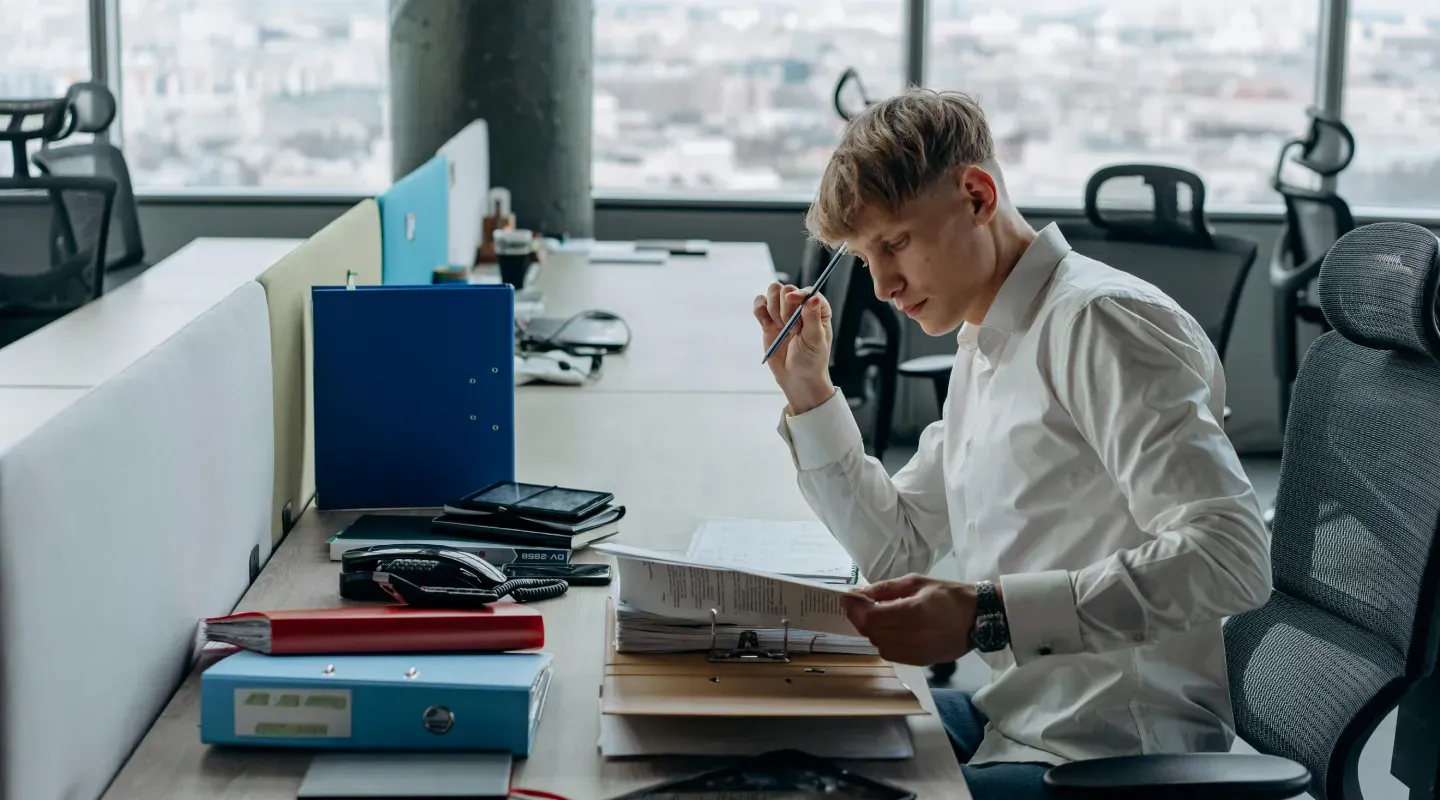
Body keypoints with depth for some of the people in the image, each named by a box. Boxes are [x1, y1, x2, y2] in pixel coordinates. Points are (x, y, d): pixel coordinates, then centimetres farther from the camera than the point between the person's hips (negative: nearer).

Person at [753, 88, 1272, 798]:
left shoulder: (1100, 322, -15)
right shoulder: (984, 347, 15)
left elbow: (1230, 559, -26)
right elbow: (897, 550, 22)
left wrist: (988, 613, -31)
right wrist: (807, 393, 11)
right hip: (1016, 717, 9)